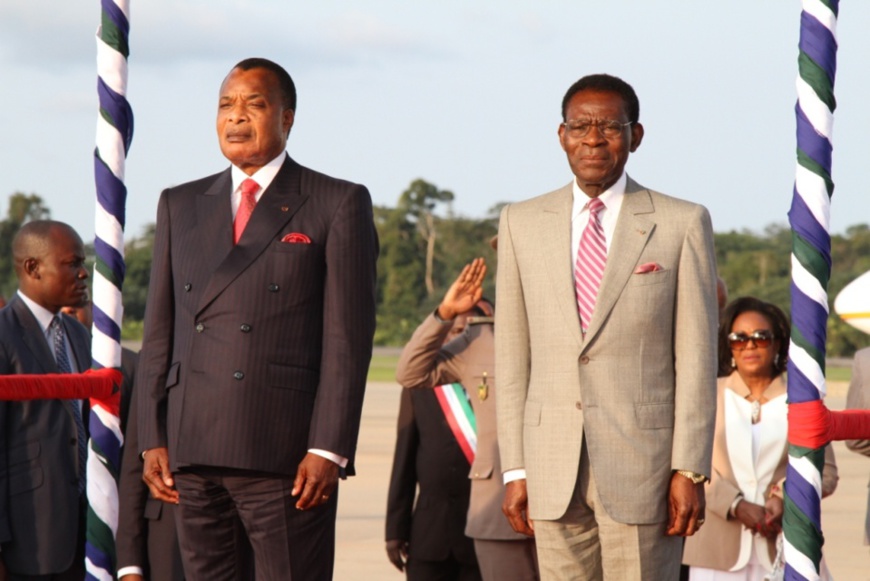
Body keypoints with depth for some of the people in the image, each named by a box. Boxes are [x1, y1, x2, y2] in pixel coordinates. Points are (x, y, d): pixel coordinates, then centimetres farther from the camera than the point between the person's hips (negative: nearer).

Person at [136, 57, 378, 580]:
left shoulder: (338, 205, 4)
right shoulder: (181, 205, 18)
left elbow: (348, 337, -3)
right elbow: (160, 331, 16)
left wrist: (328, 449, -11)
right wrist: (153, 439, 6)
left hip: (288, 454, -4)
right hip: (191, 452, 4)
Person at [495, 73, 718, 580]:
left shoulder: (682, 224, 2)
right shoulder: (522, 224, 10)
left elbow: (696, 357, 0)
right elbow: (513, 357, 10)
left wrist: (690, 470, -7)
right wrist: (515, 470, 5)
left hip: (643, 462, -3)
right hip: (554, 469, 3)